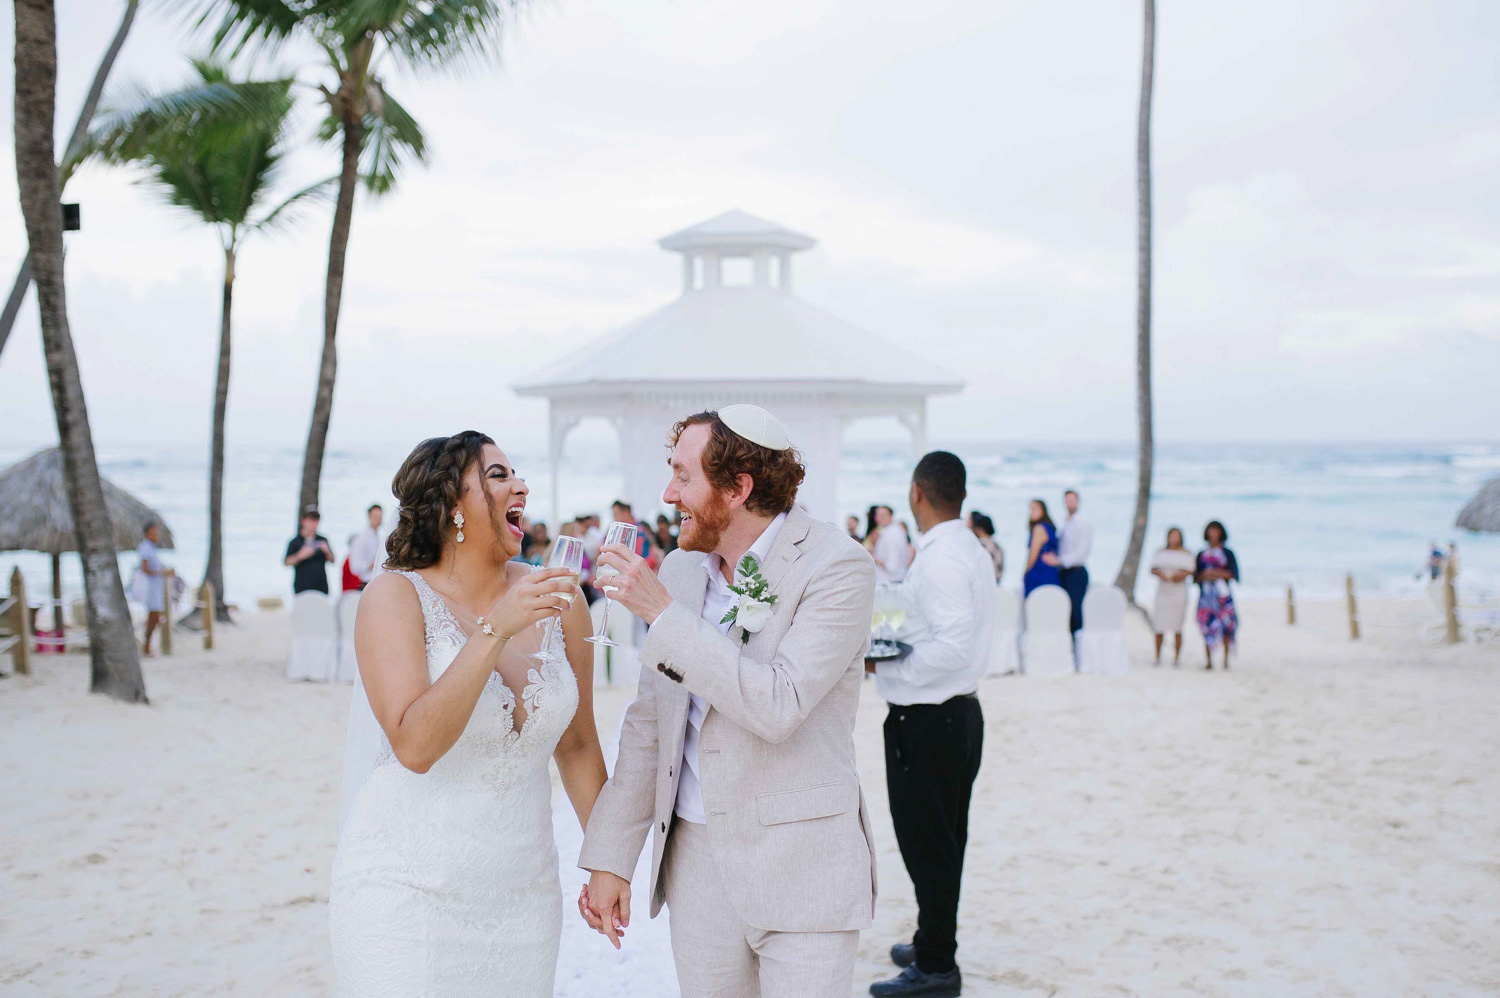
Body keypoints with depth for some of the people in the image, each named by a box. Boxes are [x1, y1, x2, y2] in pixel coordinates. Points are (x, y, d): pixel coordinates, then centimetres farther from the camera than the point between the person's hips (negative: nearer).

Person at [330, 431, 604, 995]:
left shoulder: (555, 599, 1)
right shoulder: (396, 596, -10)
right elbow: (414, 747, -23)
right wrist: (495, 630, -27)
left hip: (524, 900, 4)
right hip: (406, 899, -4)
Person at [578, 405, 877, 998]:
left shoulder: (836, 566, -11)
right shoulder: (678, 570, 8)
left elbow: (778, 706, -22)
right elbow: (648, 722, 12)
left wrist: (664, 614, -19)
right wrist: (609, 858, 9)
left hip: (800, 866, -5)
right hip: (695, 856, 5)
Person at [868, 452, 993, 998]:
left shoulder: (939, 559, -21)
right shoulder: (973, 551, 10)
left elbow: (953, 647, -28)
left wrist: (885, 669, -19)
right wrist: (898, 650, 14)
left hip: (926, 722, -10)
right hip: (958, 712, 10)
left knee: (927, 848, 1)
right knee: (941, 844, 20)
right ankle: (933, 945, 33)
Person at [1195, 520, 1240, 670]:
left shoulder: (1228, 553, 9)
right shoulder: (1202, 555, 14)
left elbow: (1234, 574, 3)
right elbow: (1196, 577, 11)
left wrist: (1219, 573, -11)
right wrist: (1205, 575, -10)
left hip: (1222, 594, -1)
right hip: (1206, 594, 1)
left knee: (1226, 625, -8)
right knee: (1207, 625, -6)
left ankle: (1226, 659, -1)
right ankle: (1209, 660, -3)